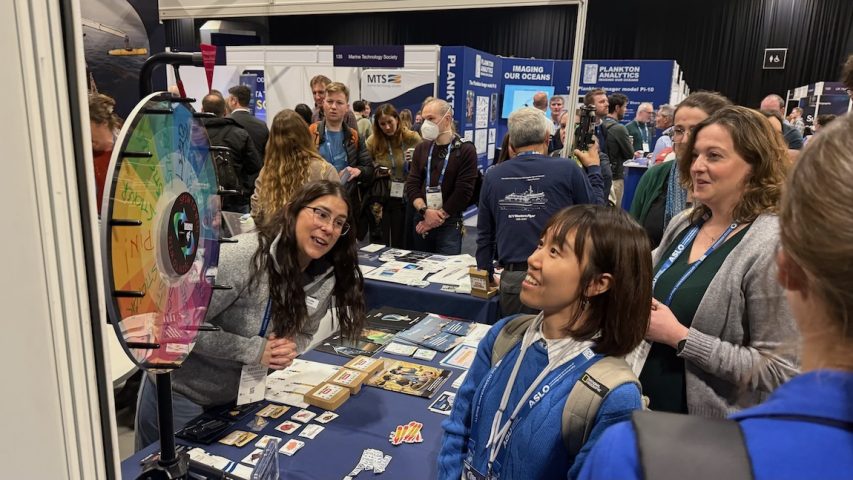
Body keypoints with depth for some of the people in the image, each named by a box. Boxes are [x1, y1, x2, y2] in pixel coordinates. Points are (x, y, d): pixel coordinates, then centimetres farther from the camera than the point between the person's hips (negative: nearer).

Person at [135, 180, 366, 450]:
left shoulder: (327, 280, -9)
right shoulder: (244, 255, -29)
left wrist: (290, 349, -15)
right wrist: (254, 350, -26)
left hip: (240, 395, 6)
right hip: (181, 391, -6)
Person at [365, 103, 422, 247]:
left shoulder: (411, 138, -6)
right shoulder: (372, 141, -4)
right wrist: (376, 172, -13)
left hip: (404, 198, 0)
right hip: (379, 199, 0)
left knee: (401, 243, 11)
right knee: (380, 245, 8)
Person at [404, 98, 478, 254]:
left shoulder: (465, 150, -7)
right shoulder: (421, 149, 9)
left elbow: (463, 192, -13)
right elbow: (411, 185, 3)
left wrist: (437, 218, -11)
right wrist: (426, 212, -14)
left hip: (449, 224, -5)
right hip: (421, 221, 5)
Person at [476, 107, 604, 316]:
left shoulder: (492, 177, 2)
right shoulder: (567, 170, -8)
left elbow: (484, 234, 9)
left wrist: (486, 277, 21)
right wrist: (594, 169, 18)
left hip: (513, 280, 2)